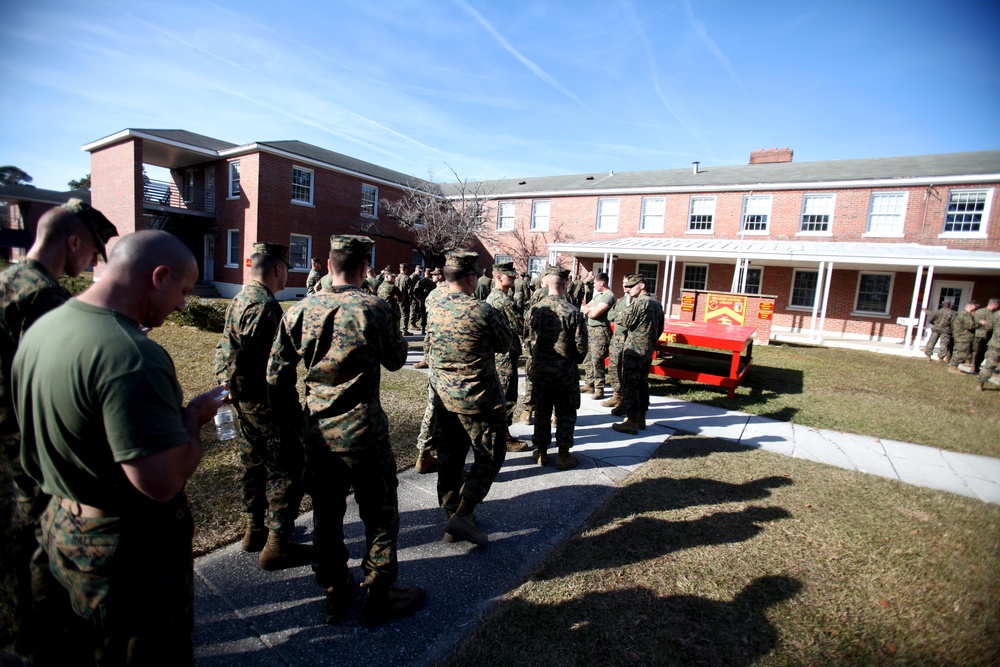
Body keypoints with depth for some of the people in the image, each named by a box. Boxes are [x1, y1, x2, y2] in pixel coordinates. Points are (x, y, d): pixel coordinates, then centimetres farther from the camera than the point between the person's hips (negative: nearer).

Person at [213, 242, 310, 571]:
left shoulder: (240, 299, 11)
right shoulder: (264, 305, -22)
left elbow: (226, 352, 17)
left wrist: (232, 388, 22)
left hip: (246, 400, 11)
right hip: (266, 402, -11)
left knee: (255, 463, 20)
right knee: (288, 468, 0)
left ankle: (255, 530, 36)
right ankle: (277, 545, 9)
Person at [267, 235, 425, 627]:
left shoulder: (299, 312, 0)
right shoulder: (375, 309, -14)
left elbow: (277, 377, 3)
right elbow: (396, 360, 0)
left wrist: (293, 418, 15)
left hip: (318, 432, 5)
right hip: (364, 432, -5)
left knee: (326, 514, 20)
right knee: (380, 515, 13)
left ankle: (336, 596, 36)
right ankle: (379, 598, 26)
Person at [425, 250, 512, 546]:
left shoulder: (434, 311, 0)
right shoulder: (483, 310, -18)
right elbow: (505, 344, -3)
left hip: (443, 397, 7)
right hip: (478, 399, -6)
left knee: (450, 455, 17)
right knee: (490, 456, 8)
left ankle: (452, 512, 29)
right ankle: (462, 515, 2)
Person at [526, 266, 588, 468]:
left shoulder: (534, 309, -5)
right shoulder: (573, 312, -16)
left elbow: (531, 339, 6)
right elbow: (581, 346, -12)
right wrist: (574, 360, 7)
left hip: (539, 370, 4)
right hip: (565, 372, -3)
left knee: (541, 412, 15)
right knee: (565, 414, 10)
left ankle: (541, 452, 26)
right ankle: (563, 455, 19)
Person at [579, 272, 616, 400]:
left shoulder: (609, 296, -14)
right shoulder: (598, 295, 17)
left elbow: (594, 314, -20)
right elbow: (583, 307, 13)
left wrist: (587, 309, 0)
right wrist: (590, 309, -7)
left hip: (600, 331, -9)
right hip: (590, 329, 9)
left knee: (597, 361, -7)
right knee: (588, 359, 13)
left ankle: (599, 389, 1)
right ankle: (589, 385, 22)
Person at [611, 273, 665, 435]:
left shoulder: (639, 302, -16)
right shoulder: (657, 304, 11)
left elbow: (621, 321, -15)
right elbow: (660, 329, 17)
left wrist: (624, 313, 5)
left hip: (634, 350, -9)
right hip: (648, 350, 9)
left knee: (629, 385, -3)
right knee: (642, 384, 15)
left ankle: (631, 422, 0)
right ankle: (641, 418, 23)